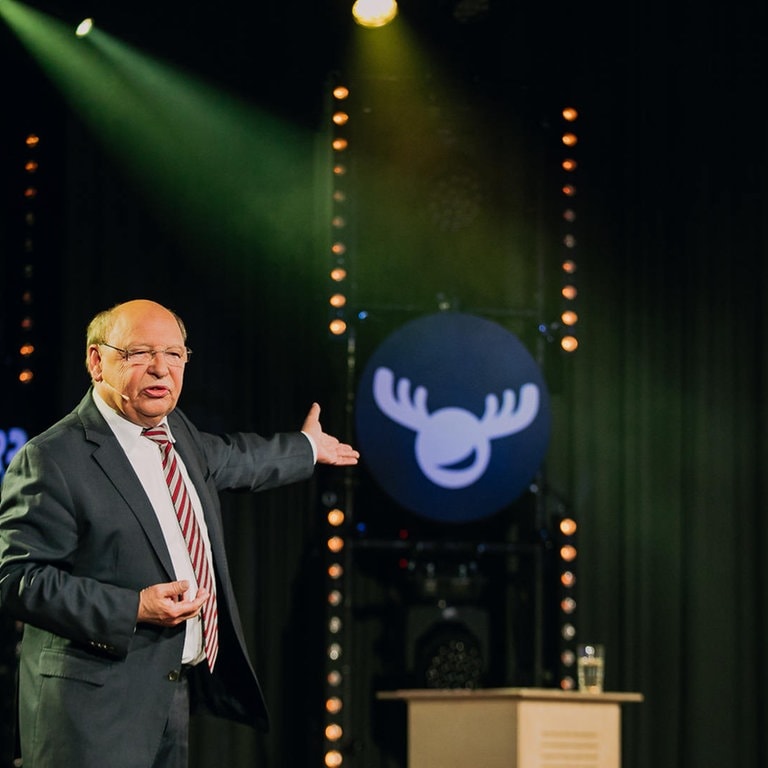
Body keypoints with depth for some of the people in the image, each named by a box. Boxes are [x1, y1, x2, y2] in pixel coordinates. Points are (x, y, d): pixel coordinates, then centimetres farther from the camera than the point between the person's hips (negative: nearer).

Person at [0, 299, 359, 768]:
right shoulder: (51, 461, -14)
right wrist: (133, 609, -23)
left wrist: (307, 447, 49)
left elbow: (227, 459, 34)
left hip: (177, 691, 8)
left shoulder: (175, 431, 12)